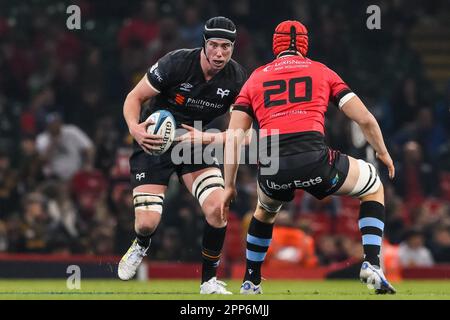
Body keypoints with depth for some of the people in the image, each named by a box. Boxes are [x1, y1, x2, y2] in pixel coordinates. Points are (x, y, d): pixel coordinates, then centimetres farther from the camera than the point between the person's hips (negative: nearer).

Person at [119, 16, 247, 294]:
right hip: (154, 143, -2)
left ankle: (209, 281, -1)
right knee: (147, 224, -13)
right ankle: (141, 246, 28)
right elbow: (135, 97, -11)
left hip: (198, 144, 2)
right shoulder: (176, 63, -21)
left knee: (218, 209, -22)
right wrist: (134, 128, -30)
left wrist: (207, 138, -25)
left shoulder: (237, 79, -12)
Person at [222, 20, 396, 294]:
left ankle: (250, 282, 38)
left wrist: (229, 186, 20)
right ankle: (372, 264, 8)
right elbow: (365, 119, 15)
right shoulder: (322, 71, 19)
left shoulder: (255, 79, 22)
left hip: (271, 168, 2)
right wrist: (383, 154, 31)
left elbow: (233, 137, 14)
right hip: (314, 158, -2)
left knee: (266, 210, 39)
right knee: (374, 187, 24)